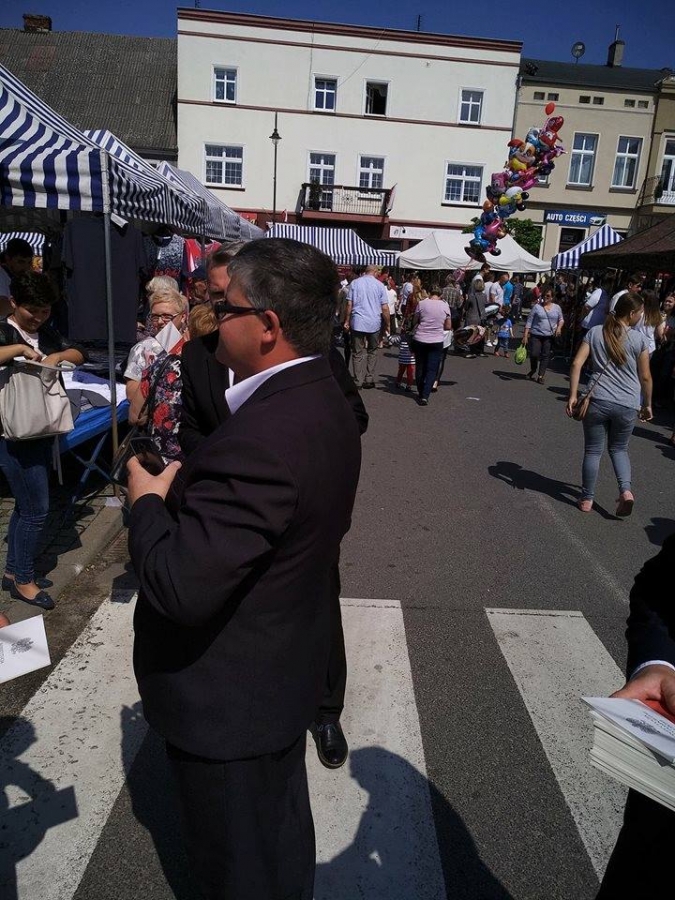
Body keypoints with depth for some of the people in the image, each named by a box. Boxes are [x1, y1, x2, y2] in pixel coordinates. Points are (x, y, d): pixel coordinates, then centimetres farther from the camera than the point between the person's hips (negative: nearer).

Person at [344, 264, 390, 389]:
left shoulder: (355, 283, 2)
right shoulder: (379, 285, 1)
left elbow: (349, 304, -2)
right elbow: (385, 308, -2)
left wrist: (347, 320, 7)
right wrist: (387, 324, 7)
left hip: (357, 322, 0)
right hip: (374, 323, 0)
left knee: (358, 353, 5)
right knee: (372, 351, 16)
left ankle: (358, 381, 5)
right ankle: (369, 380, 15)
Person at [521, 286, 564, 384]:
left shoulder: (557, 307, 8)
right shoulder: (536, 307, 0)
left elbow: (561, 319, 18)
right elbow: (529, 322, -1)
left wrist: (559, 327, -4)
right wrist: (525, 335, -7)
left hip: (549, 336, 2)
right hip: (536, 335, -2)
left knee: (545, 356, 2)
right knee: (534, 354, -10)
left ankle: (541, 375, 12)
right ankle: (533, 370, 19)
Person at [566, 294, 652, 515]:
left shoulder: (595, 332, 3)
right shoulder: (639, 339, -1)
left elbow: (577, 364, -5)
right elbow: (645, 377, 4)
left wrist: (573, 395, -2)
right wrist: (647, 405, 16)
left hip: (598, 401, 0)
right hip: (627, 406, 0)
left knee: (593, 451, 11)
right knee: (619, 449, 20)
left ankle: (587, 499, 17)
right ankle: (625, 489, 0)